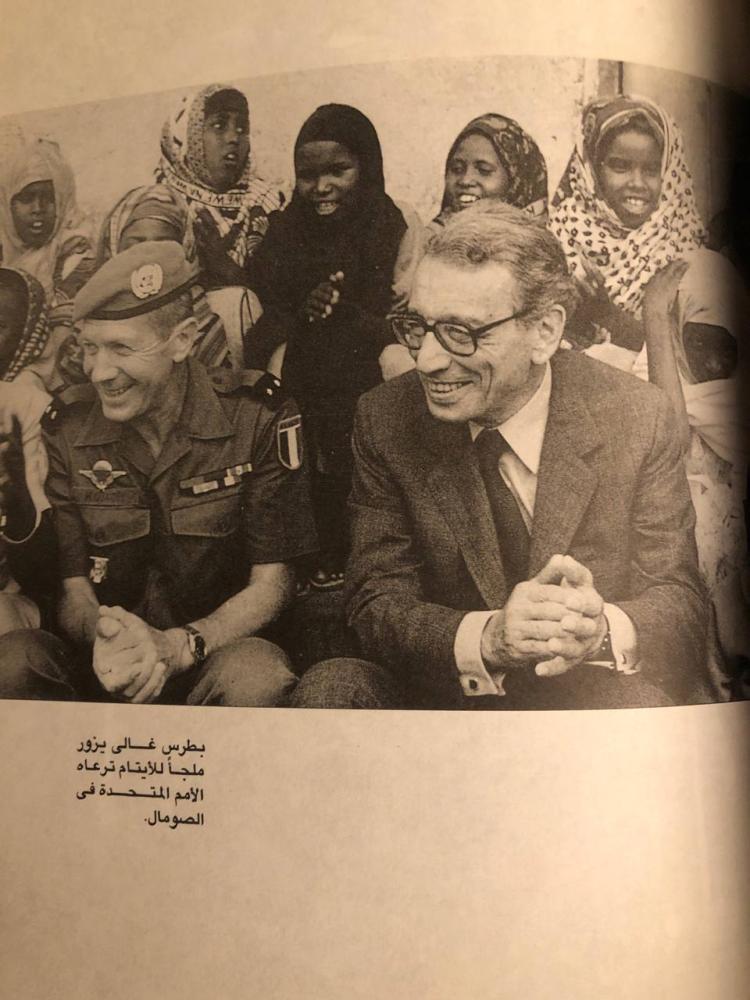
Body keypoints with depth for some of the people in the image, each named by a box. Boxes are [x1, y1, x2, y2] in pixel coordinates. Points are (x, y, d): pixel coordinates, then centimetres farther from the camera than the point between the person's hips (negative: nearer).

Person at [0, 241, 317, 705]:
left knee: (256, 675, -36)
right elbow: (72, 586, 2)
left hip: (219, 648, -2)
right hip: (103, 665, 3)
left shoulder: (257, 414, -8)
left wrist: (178, 646, -25)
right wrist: (100, 633, -24)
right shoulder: (67, 426, 1)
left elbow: (270, 584, -7)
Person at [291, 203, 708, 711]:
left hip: (602, 701, 0)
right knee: (330, 688, -26)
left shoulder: (639, 418, -10)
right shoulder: (386, 420, -8)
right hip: (445, 697, 1)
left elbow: (680, 601, -8)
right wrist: (486, 637, -31)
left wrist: (601, 629, -32)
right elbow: (377, 605, -9)